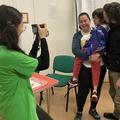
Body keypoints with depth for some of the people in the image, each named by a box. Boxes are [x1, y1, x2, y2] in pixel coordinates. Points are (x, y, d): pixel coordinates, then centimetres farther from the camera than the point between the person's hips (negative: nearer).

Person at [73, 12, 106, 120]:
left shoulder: (97, 32, 2)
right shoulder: (77, 35, 0)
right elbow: (75, 50, -15)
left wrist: (100, 54, -26)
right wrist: (90, 57, -26)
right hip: (85, 68, -2)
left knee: (97, 90, 14)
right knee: (83, 91, 3)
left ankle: (93, 109, 38)